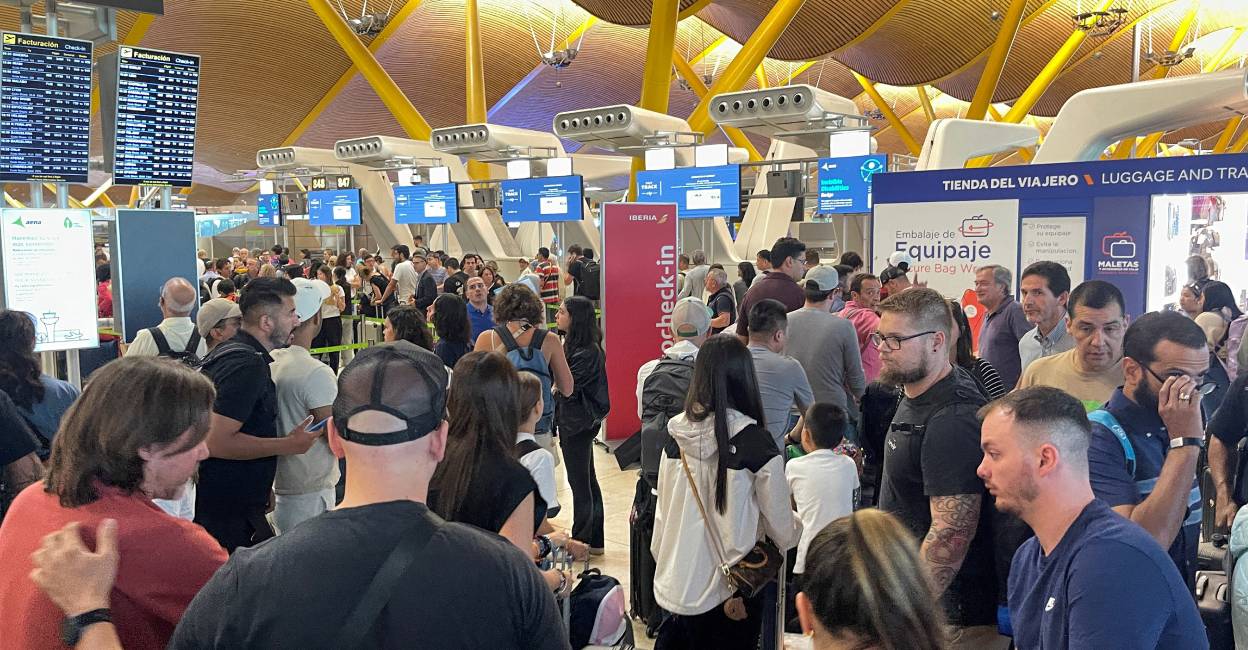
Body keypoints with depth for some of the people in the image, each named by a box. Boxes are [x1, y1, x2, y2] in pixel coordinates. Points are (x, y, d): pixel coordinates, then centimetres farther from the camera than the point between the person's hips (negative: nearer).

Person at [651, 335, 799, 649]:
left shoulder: (677, 438, -7)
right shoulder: (756, 443, -18)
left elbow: (663, 514, 2)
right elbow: (782, 529, -9)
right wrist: (796, 528, 13)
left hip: (678, 585, 3)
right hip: (733, 590, -3)